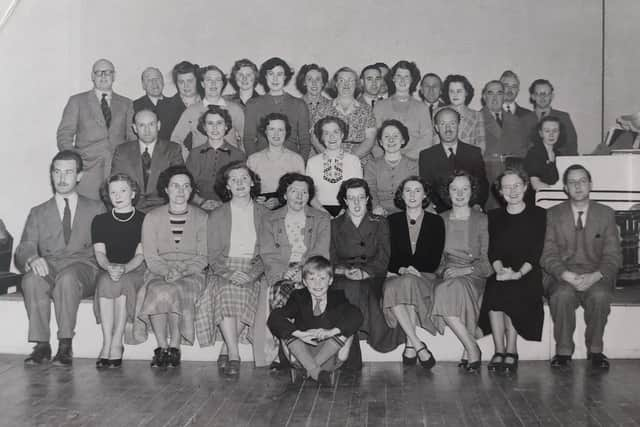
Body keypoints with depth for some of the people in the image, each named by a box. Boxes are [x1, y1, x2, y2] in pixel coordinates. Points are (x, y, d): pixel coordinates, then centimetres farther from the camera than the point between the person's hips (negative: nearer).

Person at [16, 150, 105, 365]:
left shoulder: (96, 209, 21)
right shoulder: (38, 212, 23)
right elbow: (24, 248, 9)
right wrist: (32, 259, -16)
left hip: (82, 269, -1)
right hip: (47, 267, 2)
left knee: (67, 277, -37)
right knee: (32, 279, -34)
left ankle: (65, 346, -31)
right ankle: (42, 345, -26)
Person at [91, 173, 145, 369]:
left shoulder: (144, 220, 6)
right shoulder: (100, 221, 14)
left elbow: (141, 255, -3)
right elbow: (99, 252, 2)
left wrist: (123, 268, -23)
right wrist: (109, 267, -21)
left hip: (136, 273, -2)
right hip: (108, 271, 2)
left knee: (123, 282, -34)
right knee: (106, 280, -32)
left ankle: (115, 344, -30)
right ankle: (110, 344, -34)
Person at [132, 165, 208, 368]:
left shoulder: (202, 218, 7)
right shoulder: (152, 217, 9)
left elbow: (203, 258, 2)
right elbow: (150, 257, 2)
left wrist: (182, 272, -15)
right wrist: (168, 271, -17)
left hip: (191, 275, -1)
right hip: (159, 273, 1)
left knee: (174, 291, -34)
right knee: (157, 290, -33)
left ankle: (175, 346, -21)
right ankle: (161, 348, -23)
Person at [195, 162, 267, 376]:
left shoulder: (264, 215, 12)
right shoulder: (216, 216, 12)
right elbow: (213, 256, 5)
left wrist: (252, 274, -12)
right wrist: (230, 272, -14)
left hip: (253, 272, 0)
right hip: (224, 270, 0)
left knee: (245, 294, -32)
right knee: (226, 293, -33)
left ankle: (226, 350, -18)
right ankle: (234, 354, -29)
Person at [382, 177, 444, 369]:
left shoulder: (436, 222, 12)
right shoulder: (392, 221, 14)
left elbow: (435, 259, 4)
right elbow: (387, 256, 6)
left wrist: (414, 270, -12)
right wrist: (400, 269, -15)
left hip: (425, 277, -1)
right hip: (396, 275, 1)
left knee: (408, 282, -36)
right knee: (392, 288, -35)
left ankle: (410, 345, -34)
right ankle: (419, 346, -35)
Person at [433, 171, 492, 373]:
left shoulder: (482, 220, 10)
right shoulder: (440, 220, 18)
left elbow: (487, 259, 3)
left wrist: (466, 270, -15)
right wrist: (443, 270, -8)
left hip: (473, 275, -2)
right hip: (447, 276, 2)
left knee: (454, 288, -37)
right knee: (443, 292, -34)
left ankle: (469, 349, -27)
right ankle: (473, 349, -25)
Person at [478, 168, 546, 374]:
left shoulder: (538, 214, 7)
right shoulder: (494, 216, 16)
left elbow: (536, 252, -3)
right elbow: (493, 251, 6)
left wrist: (518, 273, -19)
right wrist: (500, 269, -16)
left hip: (528, 275, -2)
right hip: (500, 274, 2)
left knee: (512, 293, -32)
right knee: (493, 292, -30)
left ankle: (511, 351, -20)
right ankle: (499, 351, -23)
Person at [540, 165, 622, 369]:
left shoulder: (606, 214, 9)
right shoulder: (553, 215, 7)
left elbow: (613, 255, 3)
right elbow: (548, 255, -1)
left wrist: (595, 276, -17)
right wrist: (567, 275, -19)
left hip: (596, 277, 1)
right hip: (563, 276, 0)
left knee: (600, 296, -33)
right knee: (562, 296, -34)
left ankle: (595, 350, -13)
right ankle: (563, 351, -17)